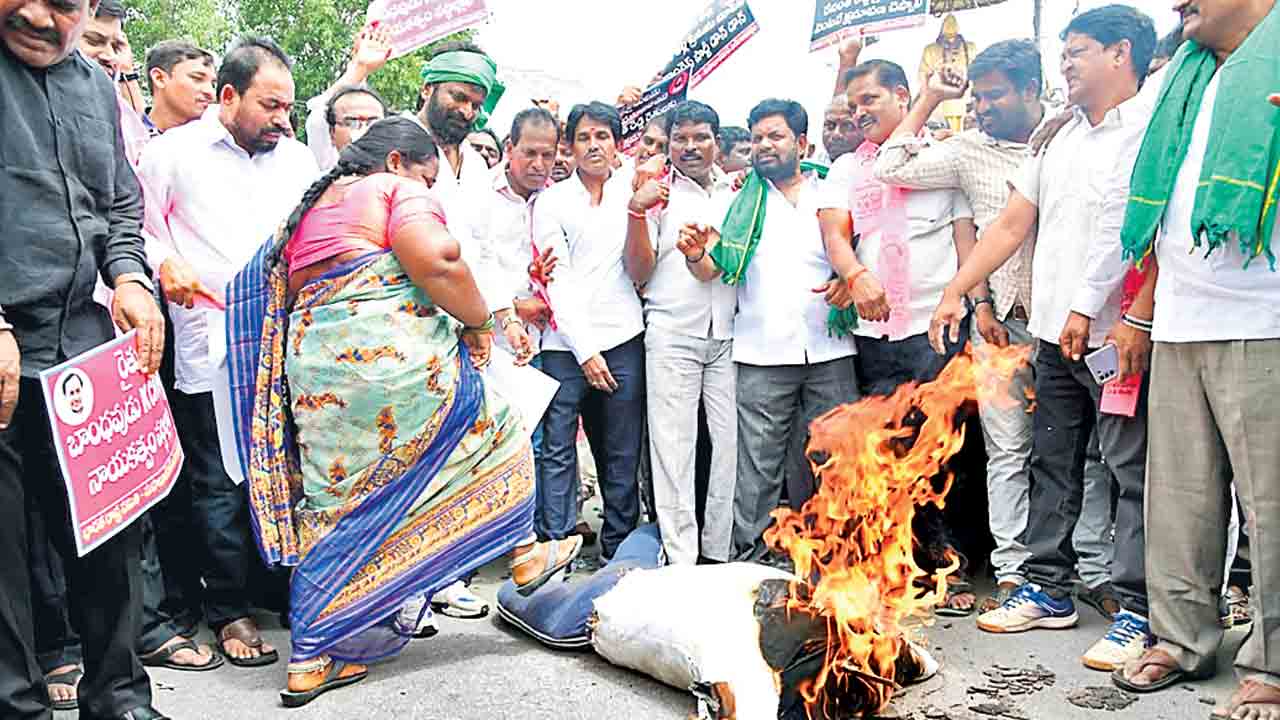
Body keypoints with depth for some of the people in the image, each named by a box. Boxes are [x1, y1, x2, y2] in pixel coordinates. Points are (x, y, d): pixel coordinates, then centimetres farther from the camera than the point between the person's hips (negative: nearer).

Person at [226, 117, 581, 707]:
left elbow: (285, 298, 25)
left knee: (338, 505, 11)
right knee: (487, 430, 16)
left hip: (316, 370, 7)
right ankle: (524, 554, 26)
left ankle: (310, 660, 14)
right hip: (391, 351, -7)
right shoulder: (397, 189, 1)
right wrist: (478, 322, -4)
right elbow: (436, 261, -17)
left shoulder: (311, 208, 26)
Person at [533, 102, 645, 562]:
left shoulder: (633, 190, 14)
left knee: (622, 454, 5)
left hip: (623, 338, 2)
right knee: (557, 450, -5)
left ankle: (618, 550, 14)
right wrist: (586, 350, -7)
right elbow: (557, 281, 0)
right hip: (566, 342, -1)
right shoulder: (552, 200, 7)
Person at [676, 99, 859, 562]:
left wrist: (849, 283, -7)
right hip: (762, 354, -1)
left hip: (830, 350, 1)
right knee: (758, 464, -1)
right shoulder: (741, 202, 11)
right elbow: (710, 271, 5)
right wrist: (695, 254, -18)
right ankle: (751, 557, 6)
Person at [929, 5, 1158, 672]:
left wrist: (1086, 307, -21)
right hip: (1053, 331, 8)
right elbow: (1010, 224, 18)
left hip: (1111, 332, -8)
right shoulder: (1063, 138, 19)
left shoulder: (1148, 127, -7)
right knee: (1052, 460, 12)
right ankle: (1048, 590, 23)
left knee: (1132, 468, -4)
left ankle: (1139, 611, 2)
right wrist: (956, 292, 13)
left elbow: (1123, 226, -17)